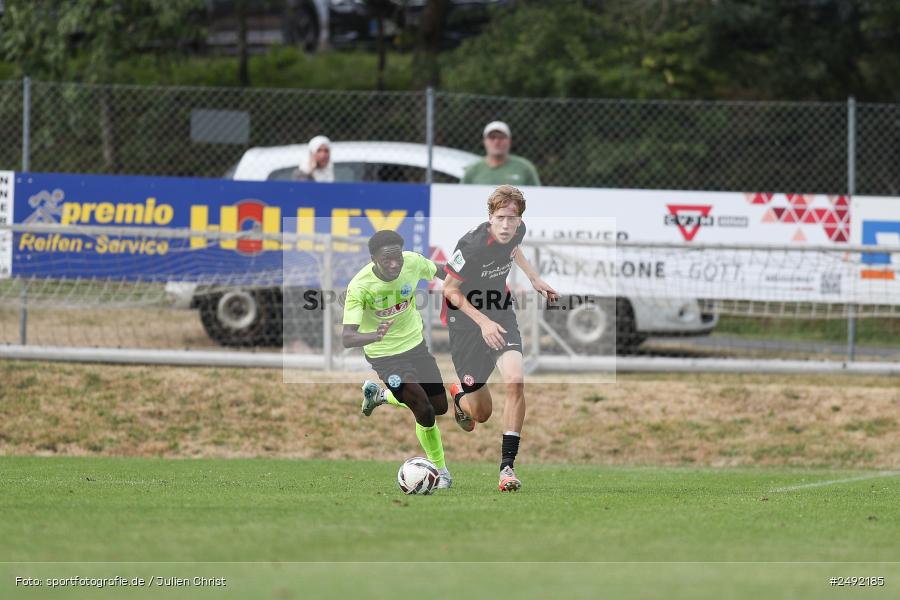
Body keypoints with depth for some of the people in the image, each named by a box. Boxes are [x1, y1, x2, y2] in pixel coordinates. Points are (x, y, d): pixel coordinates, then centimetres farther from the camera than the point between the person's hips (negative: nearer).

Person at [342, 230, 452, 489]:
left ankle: (381, 394, 39)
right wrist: (375, 336, -53)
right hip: (385, 355, -5)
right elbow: (347, 338, -35)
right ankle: (440, 469, 14)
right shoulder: (359, 286, -31)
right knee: (425, 413, -12)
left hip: (415, 342, 5)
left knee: (440, 407, 15)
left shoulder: (413, 262, -19)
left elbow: (438, 274, 6)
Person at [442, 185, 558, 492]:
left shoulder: (517, 231, -9)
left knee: (515, 381, -23)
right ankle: (460, 395, 43)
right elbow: (449, 289, -17)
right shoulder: (472, 245, -28)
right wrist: (483, 322, -24)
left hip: (500, 314, 4)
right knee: (481, 414, 3)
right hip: (466, 320, -4)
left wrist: (534, 279, 15)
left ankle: (507, 466, -15)